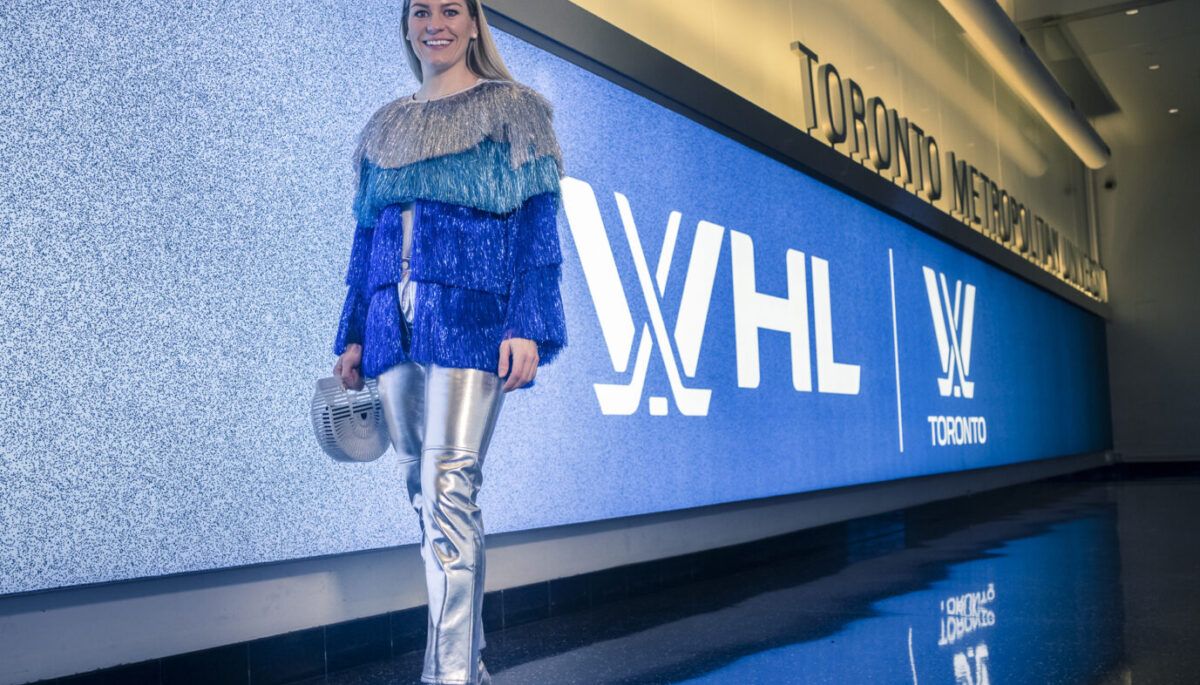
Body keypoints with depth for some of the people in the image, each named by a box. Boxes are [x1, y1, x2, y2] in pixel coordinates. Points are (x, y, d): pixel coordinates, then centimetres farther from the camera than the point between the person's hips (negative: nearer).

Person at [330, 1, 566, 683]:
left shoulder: (510, 109, 5)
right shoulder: (388, 126, 21)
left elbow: (535, 222, -3)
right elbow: (367, 236, 20)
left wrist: (527, 325, -14)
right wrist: (354, 335, 14)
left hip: (469, 317, -6)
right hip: (395, 323, 6)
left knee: (448, 490, -14)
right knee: (427, 492, 7)